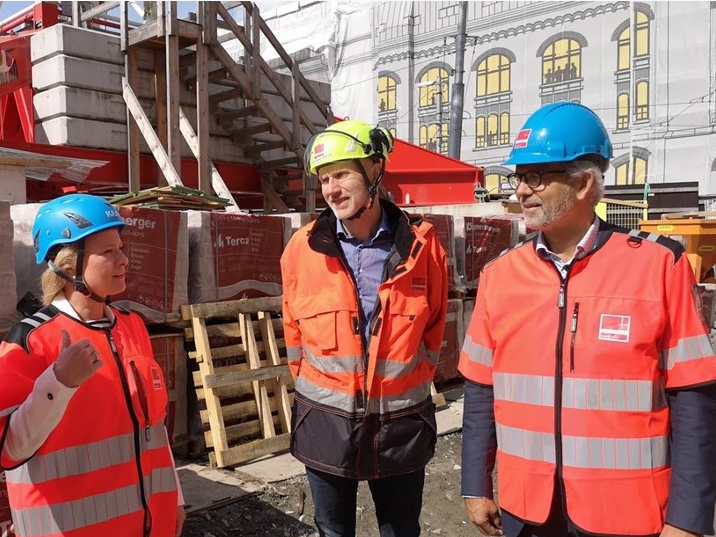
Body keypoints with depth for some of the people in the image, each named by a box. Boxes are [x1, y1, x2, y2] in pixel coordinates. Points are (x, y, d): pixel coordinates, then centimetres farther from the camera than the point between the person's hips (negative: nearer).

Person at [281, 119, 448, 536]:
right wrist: (314, 386, 11)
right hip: (325, 421, 1)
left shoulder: (421, 244, -8)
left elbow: (435, 327, 5)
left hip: (400, 422, 0)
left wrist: (415, 380, 7)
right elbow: (294, 329, 7)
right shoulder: (304, 248, -6)